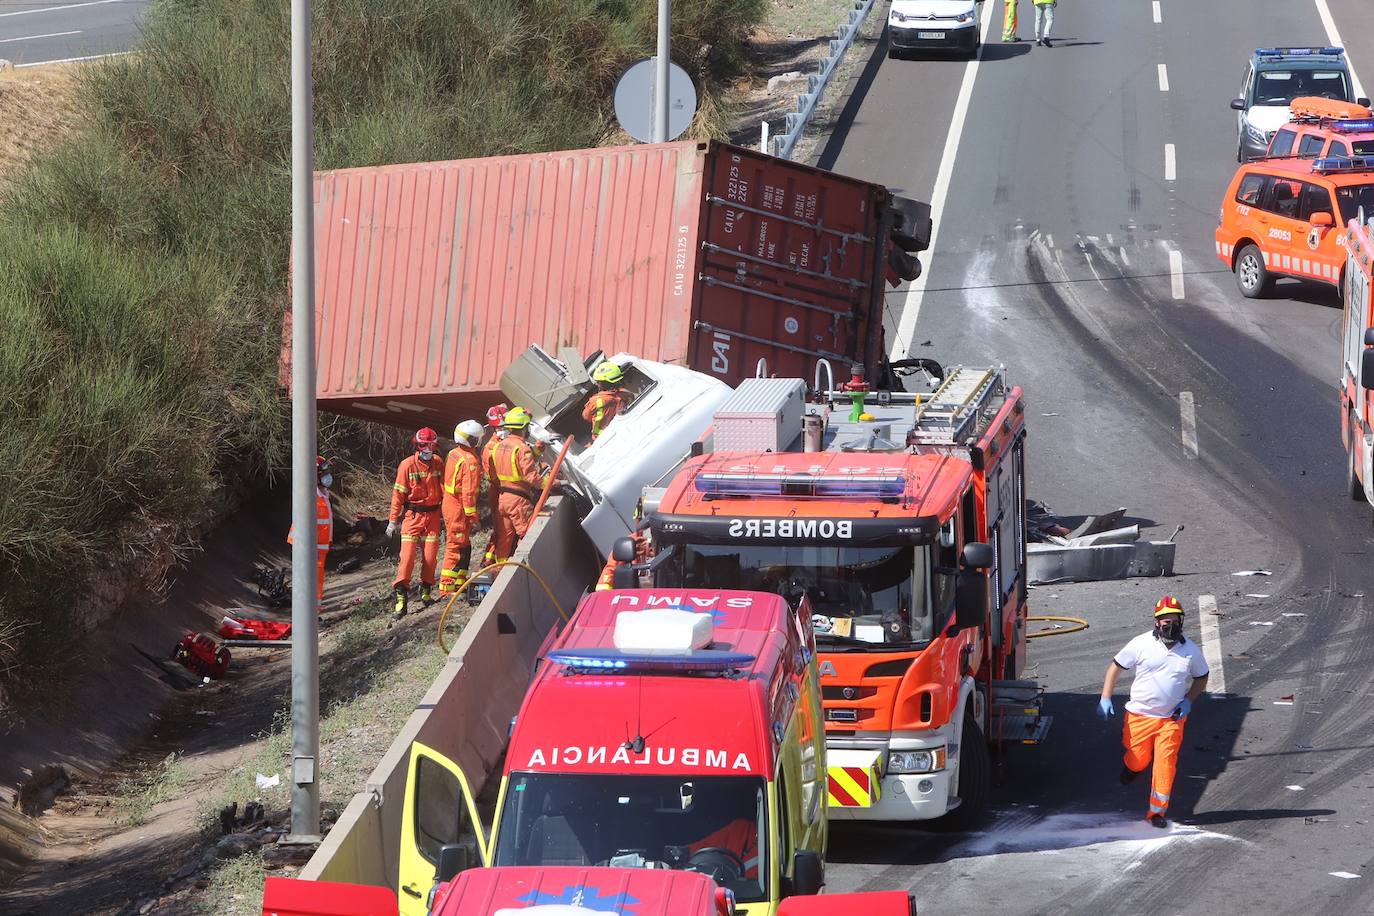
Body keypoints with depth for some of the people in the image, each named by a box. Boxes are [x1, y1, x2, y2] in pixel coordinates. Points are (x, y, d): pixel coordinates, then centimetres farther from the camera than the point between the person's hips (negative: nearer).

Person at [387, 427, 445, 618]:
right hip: (413, 515, -4)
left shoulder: (438, 463, 2)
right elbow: (398, 493, -6)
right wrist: (393, 520, -5)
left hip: (433, 515, 4)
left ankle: (426, 591, 24)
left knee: (430, 556, 4)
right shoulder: (408, 465, -10)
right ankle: (401, 599, -11)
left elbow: (443, 490, 14)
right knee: (407, 555, -11)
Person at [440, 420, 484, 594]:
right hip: (460, 508, -9)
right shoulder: (470, 460, -21)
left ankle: (460, 582, 23)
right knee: (457, 547, -4)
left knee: (464, 547, 17)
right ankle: (447, 586, -2)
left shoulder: (454, 454, 8)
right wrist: (472, 516, -20)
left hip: (449, 503, 9)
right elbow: (469, 491, -24)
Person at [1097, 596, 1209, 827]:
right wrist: (1105, 698, -7)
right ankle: (1130, 765, 45)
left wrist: (1188, 701, -1)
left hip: (1172, 718, 1)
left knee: (1166, 765, -6)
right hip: (1140, 715, -1)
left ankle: (1157, 810, 4)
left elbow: (1201, 678, 16)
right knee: (1139, 760, 7)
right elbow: (1115, 666, 1)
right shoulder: (1141, 644, -7)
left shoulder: (1191, 650, 0)